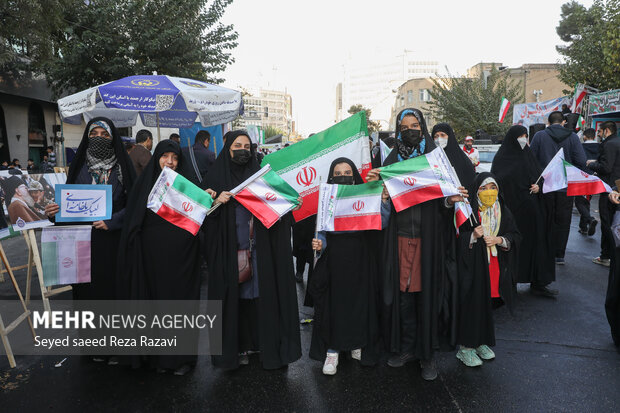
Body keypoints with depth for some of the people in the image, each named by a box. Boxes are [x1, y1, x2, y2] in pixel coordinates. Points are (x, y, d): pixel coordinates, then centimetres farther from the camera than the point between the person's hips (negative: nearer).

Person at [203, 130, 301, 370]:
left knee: (262, 291, 2)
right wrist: (217, 201, -17)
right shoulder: (217, 175, 6)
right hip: (229, 249, -1)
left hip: (258, 247, 1)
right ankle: (239, 346, 16)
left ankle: (266, 343, 14)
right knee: (234, 294, 3)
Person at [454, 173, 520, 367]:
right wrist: (473, 236, -23)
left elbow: (516, 236, 8)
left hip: (495, 266, 4)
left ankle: (481, 343, 29)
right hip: (473, 265, -4)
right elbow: (457, 237, -7)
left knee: (487, 303, 12)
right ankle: (466, 347, 10)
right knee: (472, 304, -3)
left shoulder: (503, 211, 6)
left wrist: (499, 239, -9)